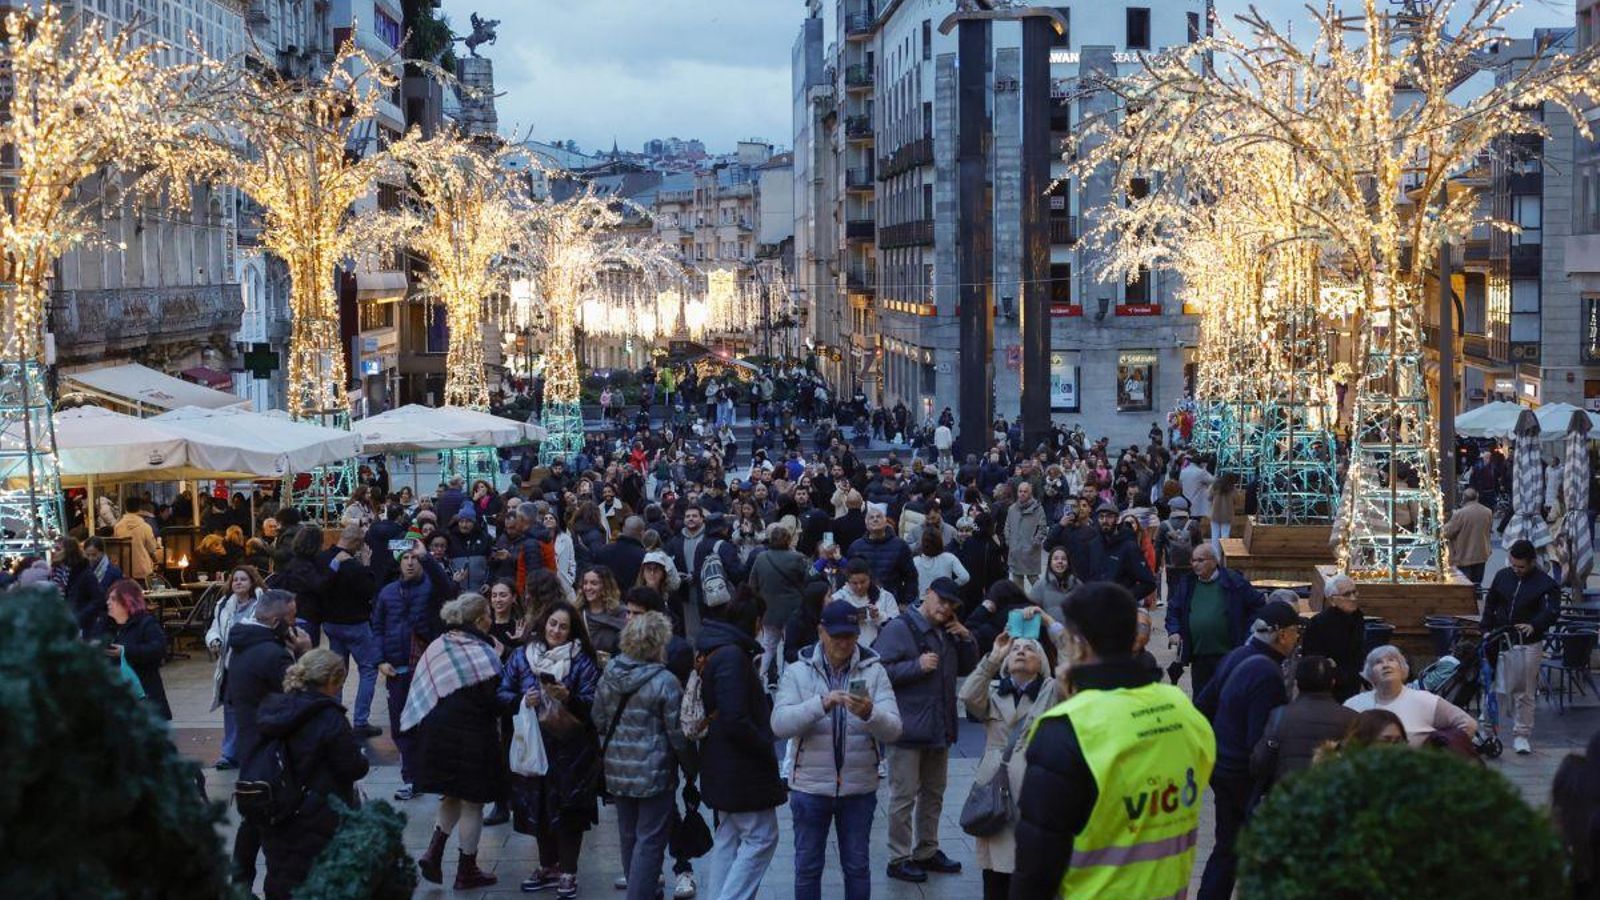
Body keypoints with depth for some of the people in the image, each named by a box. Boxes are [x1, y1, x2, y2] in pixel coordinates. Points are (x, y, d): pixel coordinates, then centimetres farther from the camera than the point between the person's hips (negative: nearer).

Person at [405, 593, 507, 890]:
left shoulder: (437, 647, 1)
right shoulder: (482, 653, -16)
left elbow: (423, 693, 6)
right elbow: (492, 701, -17)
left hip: (437, 732, 6)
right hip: (471, 737, -6)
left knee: (452, 796, 23)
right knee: (472, 803, 8)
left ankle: (434, 852, 8)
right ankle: (466, 870, 16)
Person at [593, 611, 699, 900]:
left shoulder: (608, 676, 3)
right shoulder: (665, 682, -16)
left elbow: (599, 721, 11)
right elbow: (679, 734, -14)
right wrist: (692, 769, -1)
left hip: (617, 770, 7)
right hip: (654, 772, -6)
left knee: (629, 837, 18)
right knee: (650, 841, -1)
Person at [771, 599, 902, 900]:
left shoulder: (873, 671, -3)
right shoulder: (798, 671, -5)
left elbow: (892, 730, -11)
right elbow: (780, 724, -18)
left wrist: (869, 713, -33)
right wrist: (821, 704, -33)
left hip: (859, 789, 1)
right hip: (810, 787, -1)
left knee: (857, 866, 13)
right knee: (807, 867, 11)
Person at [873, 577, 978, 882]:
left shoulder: (947, 632, 14)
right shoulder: (899, 628, -12)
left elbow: (967, 668, 21)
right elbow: (879, 670, -18)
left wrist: (966, 639, 4)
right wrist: (916, 666, -23)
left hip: (939, 728, 8)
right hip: (909, 728, -8)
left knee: (933, 794, 17)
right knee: (904, 796, -1)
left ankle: (926, 851, 30)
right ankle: (898, 859, 7)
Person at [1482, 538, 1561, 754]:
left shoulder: (1545, 583, -8)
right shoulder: (1502, 576, 4)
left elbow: (1552, 611, -18)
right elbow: (1490, 604, 14)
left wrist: (1534, 626, -36)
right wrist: (1487, 629, 5)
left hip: (1529, 645, -3)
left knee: (1525, 693, 4)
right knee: (1495, 688, 4)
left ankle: (1521, 735, 14)